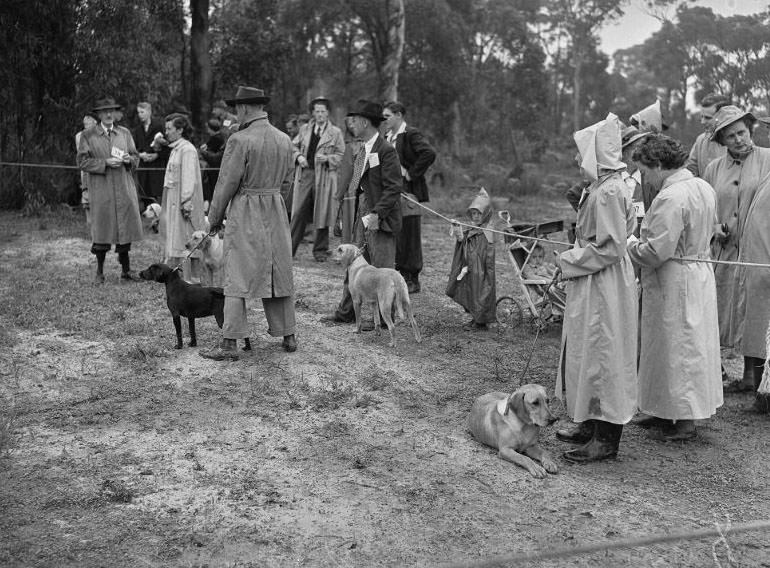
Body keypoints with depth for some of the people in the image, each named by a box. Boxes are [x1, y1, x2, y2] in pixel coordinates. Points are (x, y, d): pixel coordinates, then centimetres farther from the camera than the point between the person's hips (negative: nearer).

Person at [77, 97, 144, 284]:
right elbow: (82, 162, -3)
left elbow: (136, 157, 17)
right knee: (101, 231, -1)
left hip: (124, 189, 3)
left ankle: (126, 269, 14)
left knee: (126, 228, 4)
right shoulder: (87, 135, 3)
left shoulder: (124, 133, 14)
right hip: (101, 191, -3)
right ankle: (99, 272, 10)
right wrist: (105, 163, -14)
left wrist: (129, 160, -6)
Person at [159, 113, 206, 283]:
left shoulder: (187, 150, -14)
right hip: (174, 202, 10)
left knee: (184, 243, -8)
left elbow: (189, 180, -19)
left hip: (183, 203, -10)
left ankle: (189, 279, -6)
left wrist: (186, 204, -22)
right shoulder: (176, 149, 16)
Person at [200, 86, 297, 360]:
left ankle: (229, 344, -2)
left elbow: (227, 183, -12)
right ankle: (288, 336, 20)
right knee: (280, 272, 13)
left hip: (245, 213, -6)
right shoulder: (284, 140, 4)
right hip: (276, 210, 6)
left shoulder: (240, 140, -15)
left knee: (237, 278, -2)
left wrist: (215, 216, -1)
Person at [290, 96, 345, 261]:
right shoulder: (304, 130, 13)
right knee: (298, 212, 0)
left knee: (322, 214, 2)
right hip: (304, 174, 2)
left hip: (324, 176, -2)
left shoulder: (336, 133, 4)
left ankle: (320, 251, 13)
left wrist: (328, 158, -15)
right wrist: (299, 156, -2)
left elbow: (341, 155, 1)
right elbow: (294, 147, 18)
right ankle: (290, 248, 6)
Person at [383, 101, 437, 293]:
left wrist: (411, 173, -18)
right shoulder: (387, 136, 15)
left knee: (409, 238, -1)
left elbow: (429, 154, -24)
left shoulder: (411, 134, -10)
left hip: (408, 192, -8)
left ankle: (413, 281, 7)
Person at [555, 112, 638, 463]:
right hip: (594, 286, 10)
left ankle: (606, 438, 6)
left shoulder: (607, 192, -21)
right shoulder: (609, 186, 10)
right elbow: (623, 231, 19)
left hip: (603, 286, -10)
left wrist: (570, 261, -13)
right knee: (588, 353, 17)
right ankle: (591, 424, 28)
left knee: (601, 355, -3)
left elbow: (609, 247, -22)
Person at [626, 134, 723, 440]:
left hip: (674, 282, -9)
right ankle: (669, 411, 31)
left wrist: (632, 244, -7)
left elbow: (656, 252, -27)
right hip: (700, 273, 10)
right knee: (690, 344, 17)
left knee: (676, 348, 3)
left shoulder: (670, 199, -25)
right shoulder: (703, 187, 4)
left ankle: (684, 421, 13)